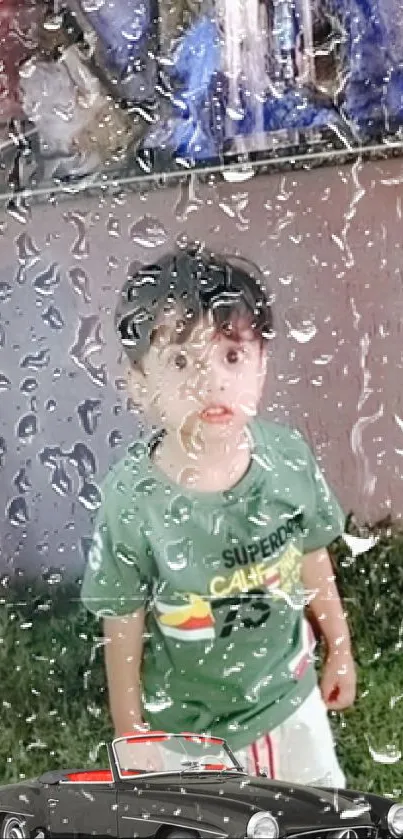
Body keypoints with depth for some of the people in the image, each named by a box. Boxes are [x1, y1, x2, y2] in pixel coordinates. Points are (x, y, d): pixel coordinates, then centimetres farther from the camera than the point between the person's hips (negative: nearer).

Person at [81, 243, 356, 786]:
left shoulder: (289, 456, -18)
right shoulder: (134, 500, -27)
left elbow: (311, 560, 0)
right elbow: (123, 633, -15)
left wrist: (340, 651, 12)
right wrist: (132, 741, -5)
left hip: (291, 696, 4)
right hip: (186, 730, -3)